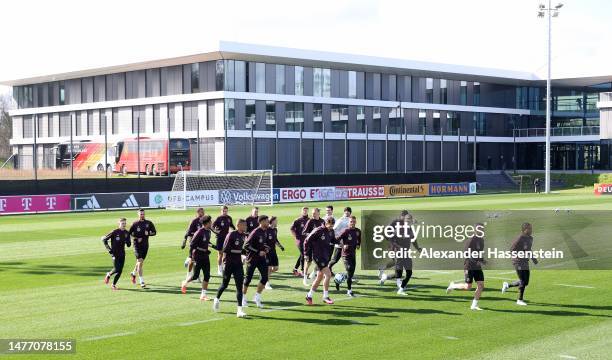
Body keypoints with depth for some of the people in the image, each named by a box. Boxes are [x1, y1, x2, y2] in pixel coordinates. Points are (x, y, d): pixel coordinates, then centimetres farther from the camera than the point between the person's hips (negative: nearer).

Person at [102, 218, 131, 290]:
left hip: (122, 254, 5)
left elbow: (129, 245, 10)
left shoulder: (126, 233, 5)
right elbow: (104, 239, -5)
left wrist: (127, 241, -14)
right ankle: (109, 274, 20)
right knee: (116, 269, -12)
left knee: (120, 271, 2)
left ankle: (113, 285, 15)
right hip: (115, 253, -5)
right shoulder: (115, 232, -10)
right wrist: (109, 249, -8)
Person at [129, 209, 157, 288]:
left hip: (145, 245, 4)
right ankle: (141, 281, -12)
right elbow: (129, 233, 2)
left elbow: (154, 232, 8)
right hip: (137, 245, -4)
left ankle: (134, 273, 45)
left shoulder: (149, 223, 5)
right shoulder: (135, 224, -2)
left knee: (140, 262, 15)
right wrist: (136, 238, -11)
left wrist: (149, 233, -12)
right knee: (140, 261, -13)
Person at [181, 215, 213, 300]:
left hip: (205, 256, 7)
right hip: (198, 256, -7)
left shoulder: (208, 232, 7)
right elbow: (192, 244, -16)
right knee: (195, 276, -1)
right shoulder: (200, 232, -17)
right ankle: (184, 283, 29)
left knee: (207, 276, 2)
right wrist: (191, 256, -17)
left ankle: (203, 295, 7)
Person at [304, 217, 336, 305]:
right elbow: (307, 241, -11)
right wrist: (306, 254, -10)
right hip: (318, 256, -8)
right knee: (328, 274, -15)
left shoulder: (331, 231, 4)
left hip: (326, 256, 8)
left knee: (320, 277, 13)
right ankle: (325, 297, -4)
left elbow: (333, 240, 21)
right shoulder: (318, 231, -17)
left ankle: (309, 295, 25)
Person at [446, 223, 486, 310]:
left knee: (481, 285, -1)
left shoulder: (481, 240, 10)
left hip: (478, 267, 7)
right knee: (468, 287, -7)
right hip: (469, 266, -7)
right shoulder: (472, 239, -15)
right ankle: (453, 285, 20)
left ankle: (474, 305, 7)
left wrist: (482, 260, 7)